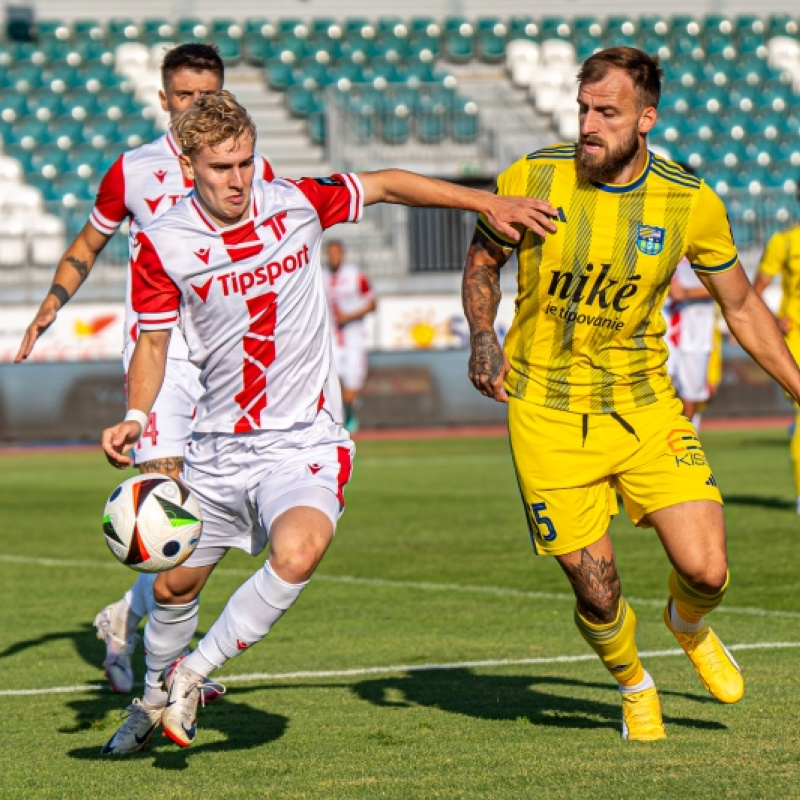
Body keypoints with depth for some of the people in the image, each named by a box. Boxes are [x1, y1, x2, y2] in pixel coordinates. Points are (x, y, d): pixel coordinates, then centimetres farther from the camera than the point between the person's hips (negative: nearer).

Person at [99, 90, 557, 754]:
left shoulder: (297, 204, -5)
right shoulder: (162, 245, -6)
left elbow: (387, 185, 11)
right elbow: (152, 343, 5)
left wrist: (489, 203, 9)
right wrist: (136, 418, -12)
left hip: (303, 443, -2)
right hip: (218, 445, 2)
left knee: (296, 554, -30)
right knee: (174, 584, 12)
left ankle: (194, 674, -10)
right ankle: (155, 699, 44)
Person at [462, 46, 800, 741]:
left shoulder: (691, 203, -7)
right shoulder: (532, 179, -9)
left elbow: (741, 306, 7)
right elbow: (482, 261, 9)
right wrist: (483, 337, -8)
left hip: (645, 407, 1)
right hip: (547, 415, -1)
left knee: (705, 570, -12)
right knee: (596, 592, -4)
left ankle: (689, 625, 27)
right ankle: (634, 684, 32)